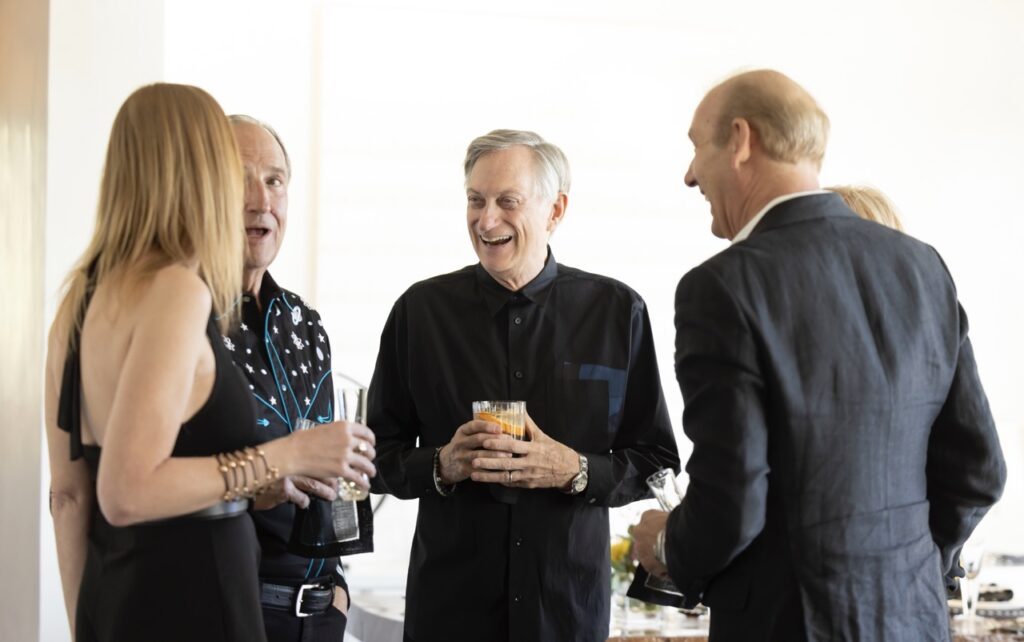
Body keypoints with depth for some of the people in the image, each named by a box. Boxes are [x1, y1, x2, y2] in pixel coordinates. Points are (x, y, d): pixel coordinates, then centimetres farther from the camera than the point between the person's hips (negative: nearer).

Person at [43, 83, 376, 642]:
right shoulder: (176, 289, -16)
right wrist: (285, 457, -16)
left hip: (111, 595, 8)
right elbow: (125, 493, -23)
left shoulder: (83, 295, 7)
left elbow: (68, 494, 11)